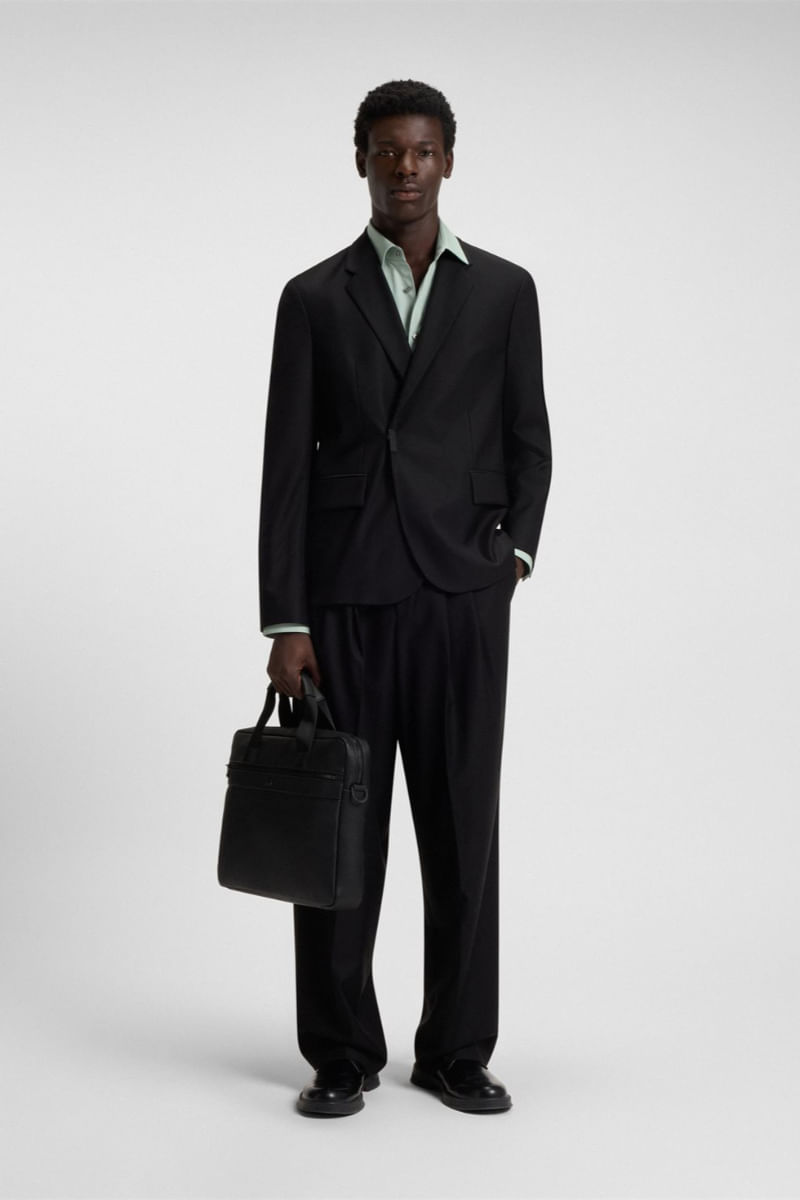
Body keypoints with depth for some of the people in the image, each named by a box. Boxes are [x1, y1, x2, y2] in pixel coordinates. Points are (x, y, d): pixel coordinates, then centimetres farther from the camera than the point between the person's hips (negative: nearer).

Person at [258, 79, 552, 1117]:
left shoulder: (504, 290, 7)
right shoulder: (313, 298, 4)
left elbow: (528, 441, 12)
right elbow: (287, 465, -1)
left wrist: (515, 553, -3)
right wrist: (284, 621, -6)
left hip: (460, 597, 1)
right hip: (344, 599, -1)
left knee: (463, 830, 4)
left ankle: (456, 1052, 18)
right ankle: (343, 1055, 17)